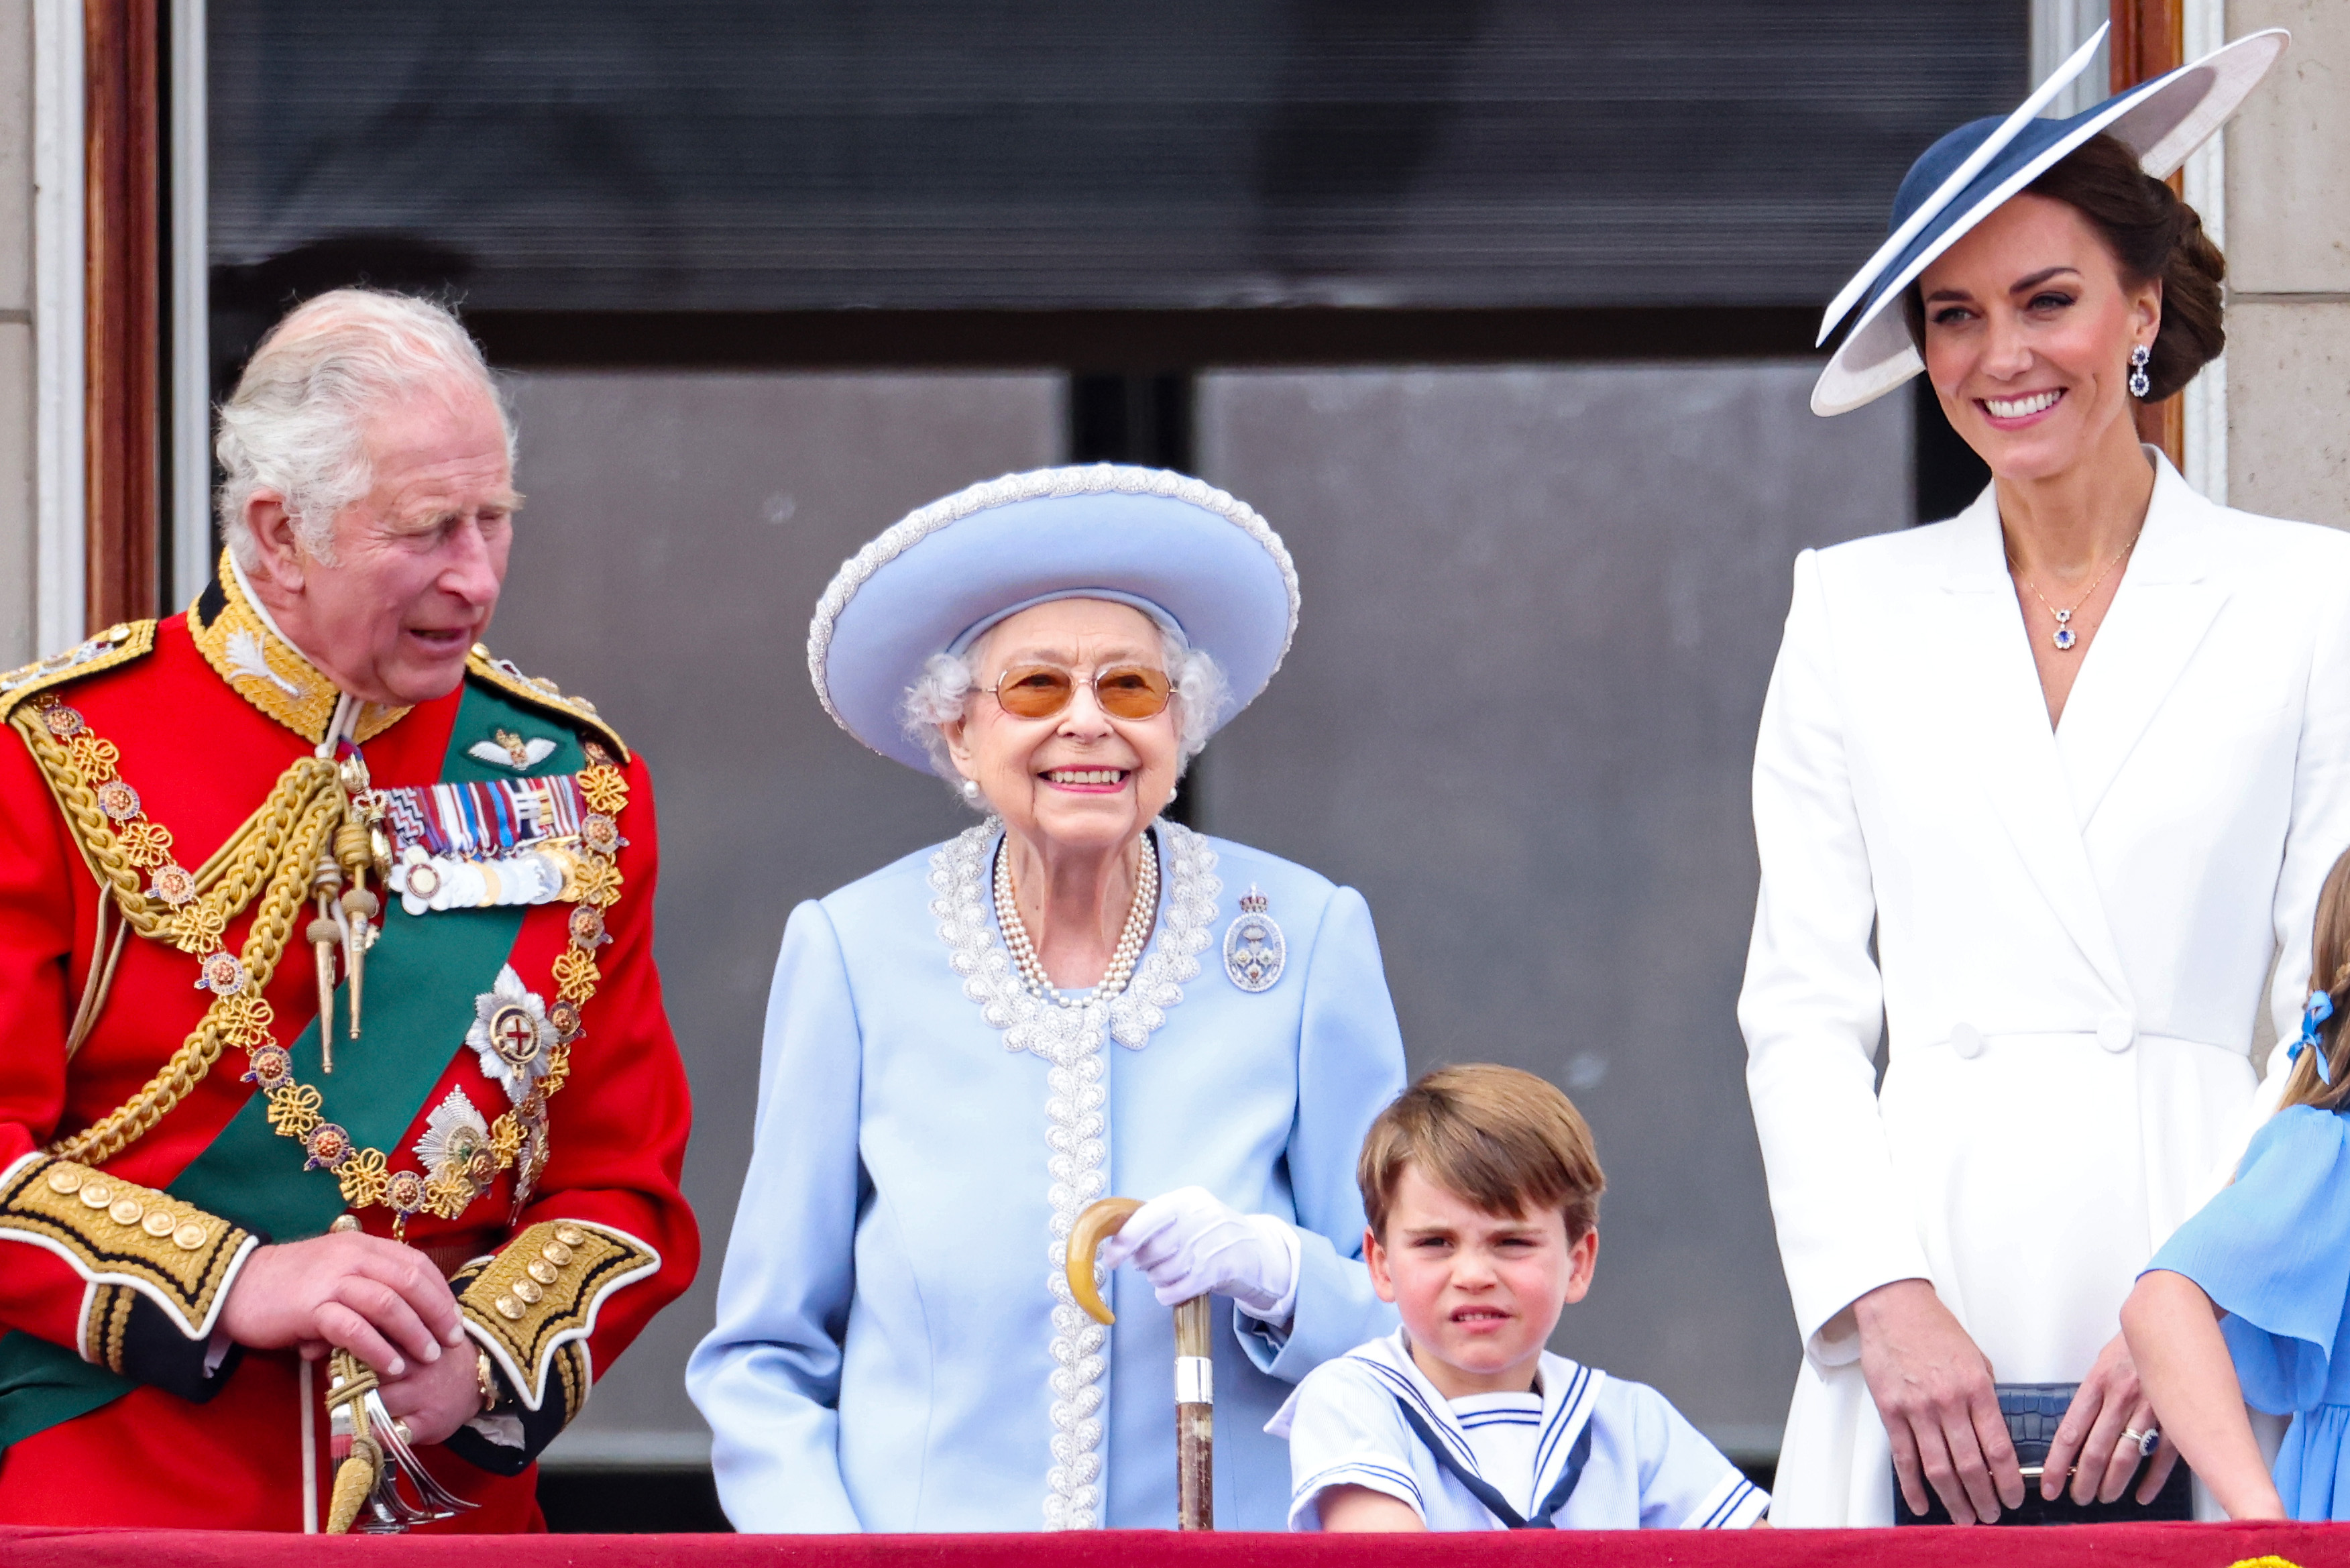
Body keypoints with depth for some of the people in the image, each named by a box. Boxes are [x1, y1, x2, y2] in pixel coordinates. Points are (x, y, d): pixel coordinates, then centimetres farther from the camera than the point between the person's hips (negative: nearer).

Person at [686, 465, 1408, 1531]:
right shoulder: (853, 953, 4)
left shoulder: (1308, 941, 4)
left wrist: (1270, 1271, -11)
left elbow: (1408, 1308, 8)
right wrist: (816, 1533, -6)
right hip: (922, 1528, -2)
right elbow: (763, 1357, 9)